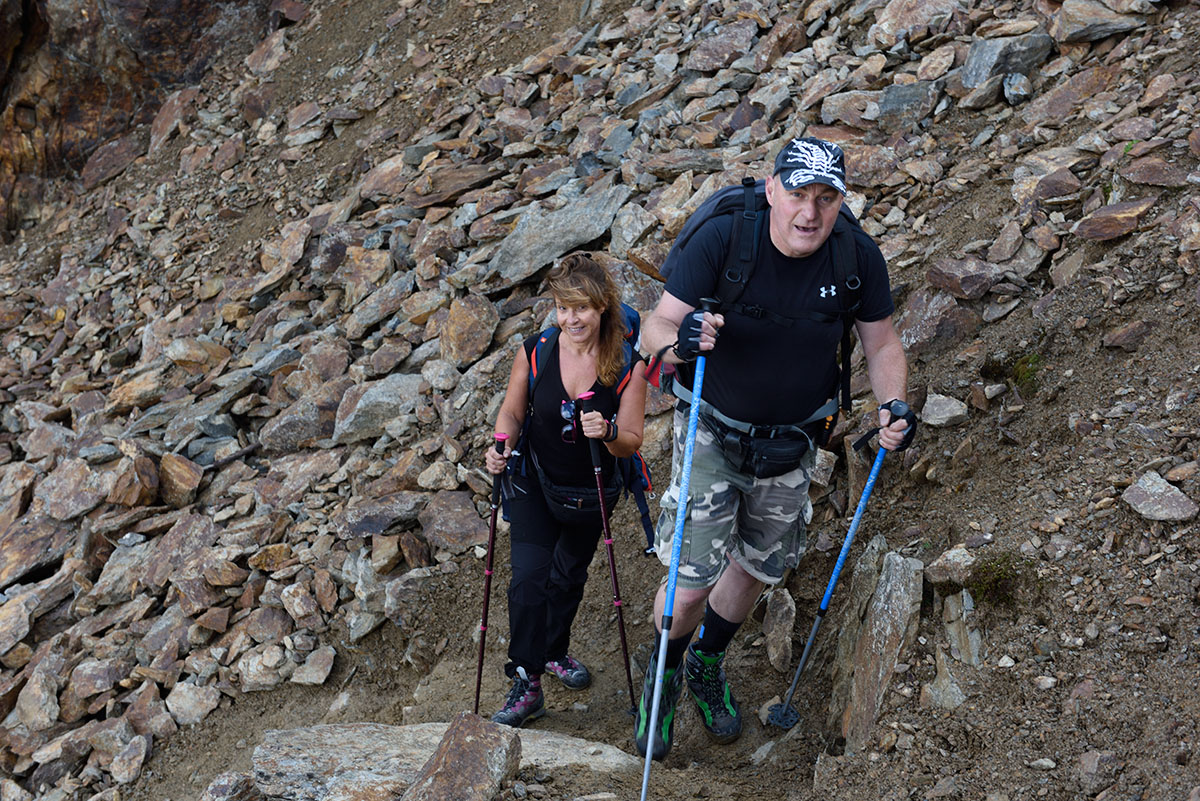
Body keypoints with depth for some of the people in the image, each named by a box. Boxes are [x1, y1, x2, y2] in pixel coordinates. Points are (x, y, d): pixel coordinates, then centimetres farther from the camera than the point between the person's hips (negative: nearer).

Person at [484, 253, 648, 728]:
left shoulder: (627, 366, -19)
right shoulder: (535, 352, -16)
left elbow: (631, 442, -15)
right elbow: (511, 412, -2)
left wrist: (607, 433, -37)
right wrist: (501, 447, -21)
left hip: (590, 492, 1)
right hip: (535, 483, -1)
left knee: (570, 576, 21)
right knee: (529, 577, -13)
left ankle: (555, 652, 47)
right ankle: (526, 683, 0)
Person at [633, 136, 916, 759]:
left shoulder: (858, 257, -16)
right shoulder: (720, 240, -24)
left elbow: (881, 343, -2)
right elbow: (655, 328, -21)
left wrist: (894, 408, -20)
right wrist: (678, 342, -45)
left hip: (791, 441, 3)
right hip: (712, 431, -3)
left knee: (756, 569, 19)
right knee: (690, 582, -6)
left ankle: (707, 664, 48)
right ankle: (663, 673, 27)